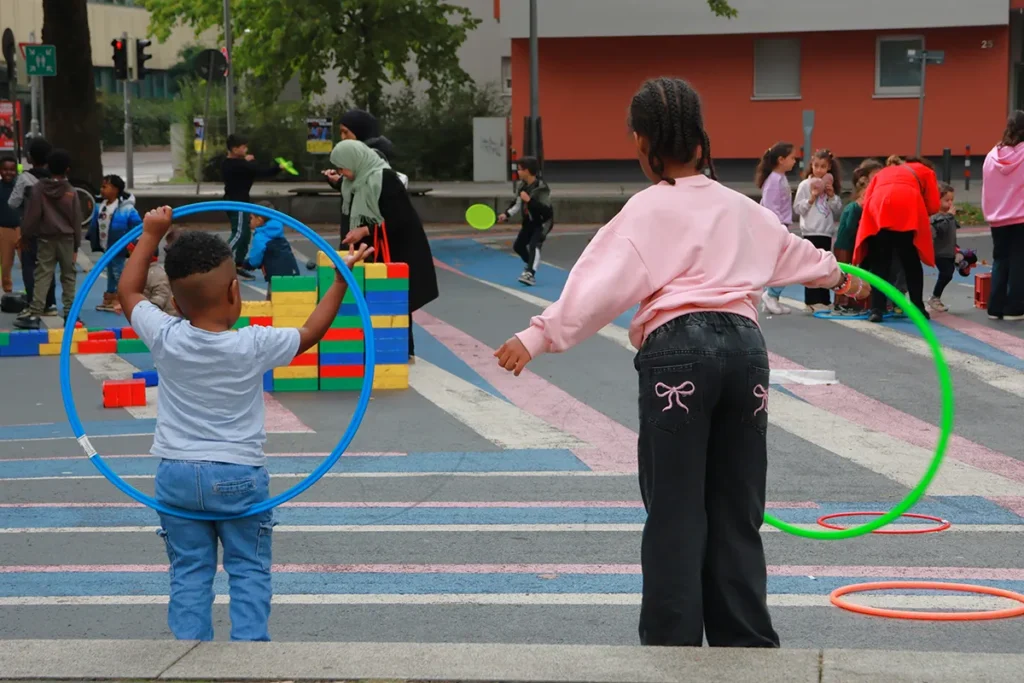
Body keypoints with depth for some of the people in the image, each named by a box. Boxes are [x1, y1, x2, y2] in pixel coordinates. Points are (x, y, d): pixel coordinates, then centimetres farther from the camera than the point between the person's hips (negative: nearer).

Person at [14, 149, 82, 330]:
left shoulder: (39, 189, -5)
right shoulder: (71, 192, -3)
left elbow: (32, 215, -5)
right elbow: (77, 220, 2)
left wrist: (26, 235, 9)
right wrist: (76, 245, 10)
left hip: (45, 239, 0)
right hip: (67, 239, 0)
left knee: (42, 277, -3)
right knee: (68, 277, 10)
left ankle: (34, 315, -12)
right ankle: (69, 314, 8)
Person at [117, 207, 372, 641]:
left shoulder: (166, 340, -11)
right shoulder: (254, 346, -15)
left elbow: (128, 291, 6)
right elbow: (311, 332, 1)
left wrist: (152, 235, 10)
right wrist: (341, 279, 7)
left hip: (177, 473, 2)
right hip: (239, 475, -2)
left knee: (189, 572, 9)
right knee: (249, 569, 9)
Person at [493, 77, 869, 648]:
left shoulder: (649, 209, 0)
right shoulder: (738, 207, 18)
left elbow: (601, 282, -14)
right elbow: (791, 249, 37)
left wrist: (539, 336, -18)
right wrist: (837, 274, 57)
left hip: (677, 349, -5)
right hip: (744, 343, 5)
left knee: (675, 513, -1)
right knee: (738, 511, 12)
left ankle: (674, 643, 0)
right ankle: (748, 642, 16)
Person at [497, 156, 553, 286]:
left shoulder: (541, 188, -26)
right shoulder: (522, 186, -3)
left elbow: (545, 209, -32)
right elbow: (517, 204, 7)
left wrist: (529, 200, -37)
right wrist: (507, 214, -6)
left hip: (543, 221, -9)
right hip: (529, 221, 9)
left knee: (534, 245, -26)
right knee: (518, 245, 16)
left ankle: (530, 274, -33)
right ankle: (532, 264, 41)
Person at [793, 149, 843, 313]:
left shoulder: (831, 185, 12)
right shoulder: (805, 185, -2)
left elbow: (839, 211, 9)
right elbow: (797, 208, -6)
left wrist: (832, 196, -5)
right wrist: (812, 198, -17)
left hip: (827, 232, 5)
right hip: (811, 232, -5)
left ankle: (824, 300, 14)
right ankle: (812, 301, -5)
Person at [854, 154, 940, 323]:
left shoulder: (881, 173, 38)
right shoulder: (925, 171, 33)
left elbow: (867, 200, 21)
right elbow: (933, 206, 20)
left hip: (878, 209, 2)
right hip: (907, 208, -2)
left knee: (879, 263, 9)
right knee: (911, 262, 13)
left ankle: (877, 310, -1)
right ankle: (918, 309, 15)